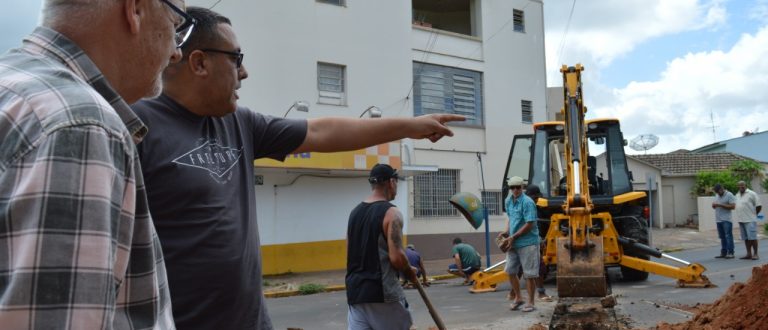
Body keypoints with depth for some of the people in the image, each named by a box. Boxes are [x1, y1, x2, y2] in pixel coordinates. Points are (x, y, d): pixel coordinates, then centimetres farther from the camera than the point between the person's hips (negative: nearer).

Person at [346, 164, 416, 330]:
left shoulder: (355, 212, 13)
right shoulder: (391, 213, -11)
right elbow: (396, 257, -18)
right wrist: (410, 272, 1)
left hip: (355, 289, 7)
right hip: (382, 291, -6)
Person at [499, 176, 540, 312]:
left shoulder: (527, 202, -16)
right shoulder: (508, 201, 8)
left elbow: (529, 224, -18)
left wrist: (514, 236, -16)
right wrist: (506, 231, 4)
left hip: (528, 242, -7)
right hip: (513, 243, 7)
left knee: (529, 274, 1)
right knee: (510, 271, 11)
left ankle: (531, 303, 13)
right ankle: (518, 298, 28)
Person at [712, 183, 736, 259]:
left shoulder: (729, 195, -7)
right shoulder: (716, 195, 16)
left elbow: (733, 206, -16)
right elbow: (715, 205, 25)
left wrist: (720, 205, -19)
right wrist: (714, 205, 1)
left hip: (726, 220, -7)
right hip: (718, 219, 7)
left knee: (728, 236, -6)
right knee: (722, 237, 10)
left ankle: (730, 253, -3)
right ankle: (723, 253, 13)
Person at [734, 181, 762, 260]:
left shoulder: (751, 194, -5)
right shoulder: (737, 195, 15)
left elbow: (759, 206, -5)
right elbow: (734, 206, 21)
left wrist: (754, 214, 4)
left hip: (750, 220, -6)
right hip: (741, 220, 7)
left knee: (752, 237, -7)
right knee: (746, 238, 9)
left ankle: (755, 254, -2)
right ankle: (749, 254, 14)